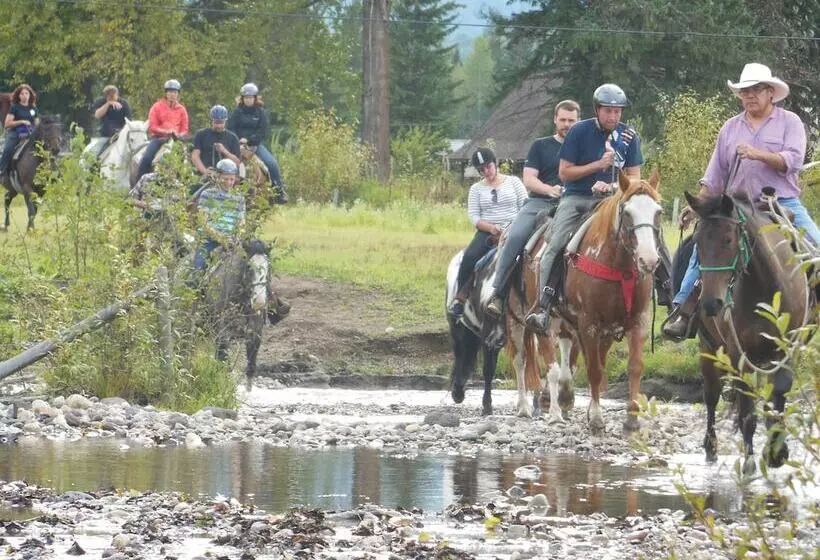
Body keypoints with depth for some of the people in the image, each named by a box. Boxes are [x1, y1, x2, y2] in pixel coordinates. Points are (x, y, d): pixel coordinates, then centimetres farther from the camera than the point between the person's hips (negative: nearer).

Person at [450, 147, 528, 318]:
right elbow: (474, 216, 4)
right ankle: (459, 298, -22)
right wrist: (491, 227, -15)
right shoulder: (476, 189, 13)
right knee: (470, 256, -27)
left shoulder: (513, 182, 10)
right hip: (486, 232, 2)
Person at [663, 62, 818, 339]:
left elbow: (793, 160, -13)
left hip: (783, 203, -2)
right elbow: (715, 175, 17)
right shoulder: (731, 128, 14)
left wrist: (759, 155, -26)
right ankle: (683, 310, -14)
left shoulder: (789, 122, 3)